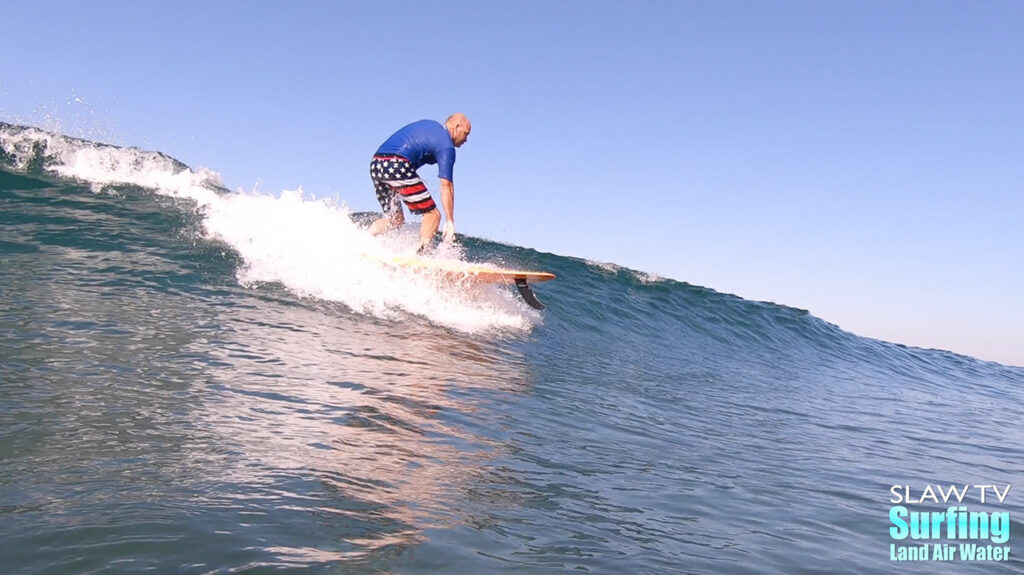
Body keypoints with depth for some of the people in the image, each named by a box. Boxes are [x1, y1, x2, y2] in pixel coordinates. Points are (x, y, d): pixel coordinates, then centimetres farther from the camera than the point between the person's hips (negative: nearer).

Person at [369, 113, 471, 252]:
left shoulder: (429, 125, 26)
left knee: (396, 218, 19)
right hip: (397, 166, -8)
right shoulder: (446, 145, 1)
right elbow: (446, 185, -6)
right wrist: (450, 221, -8)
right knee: (432, 214, 0)